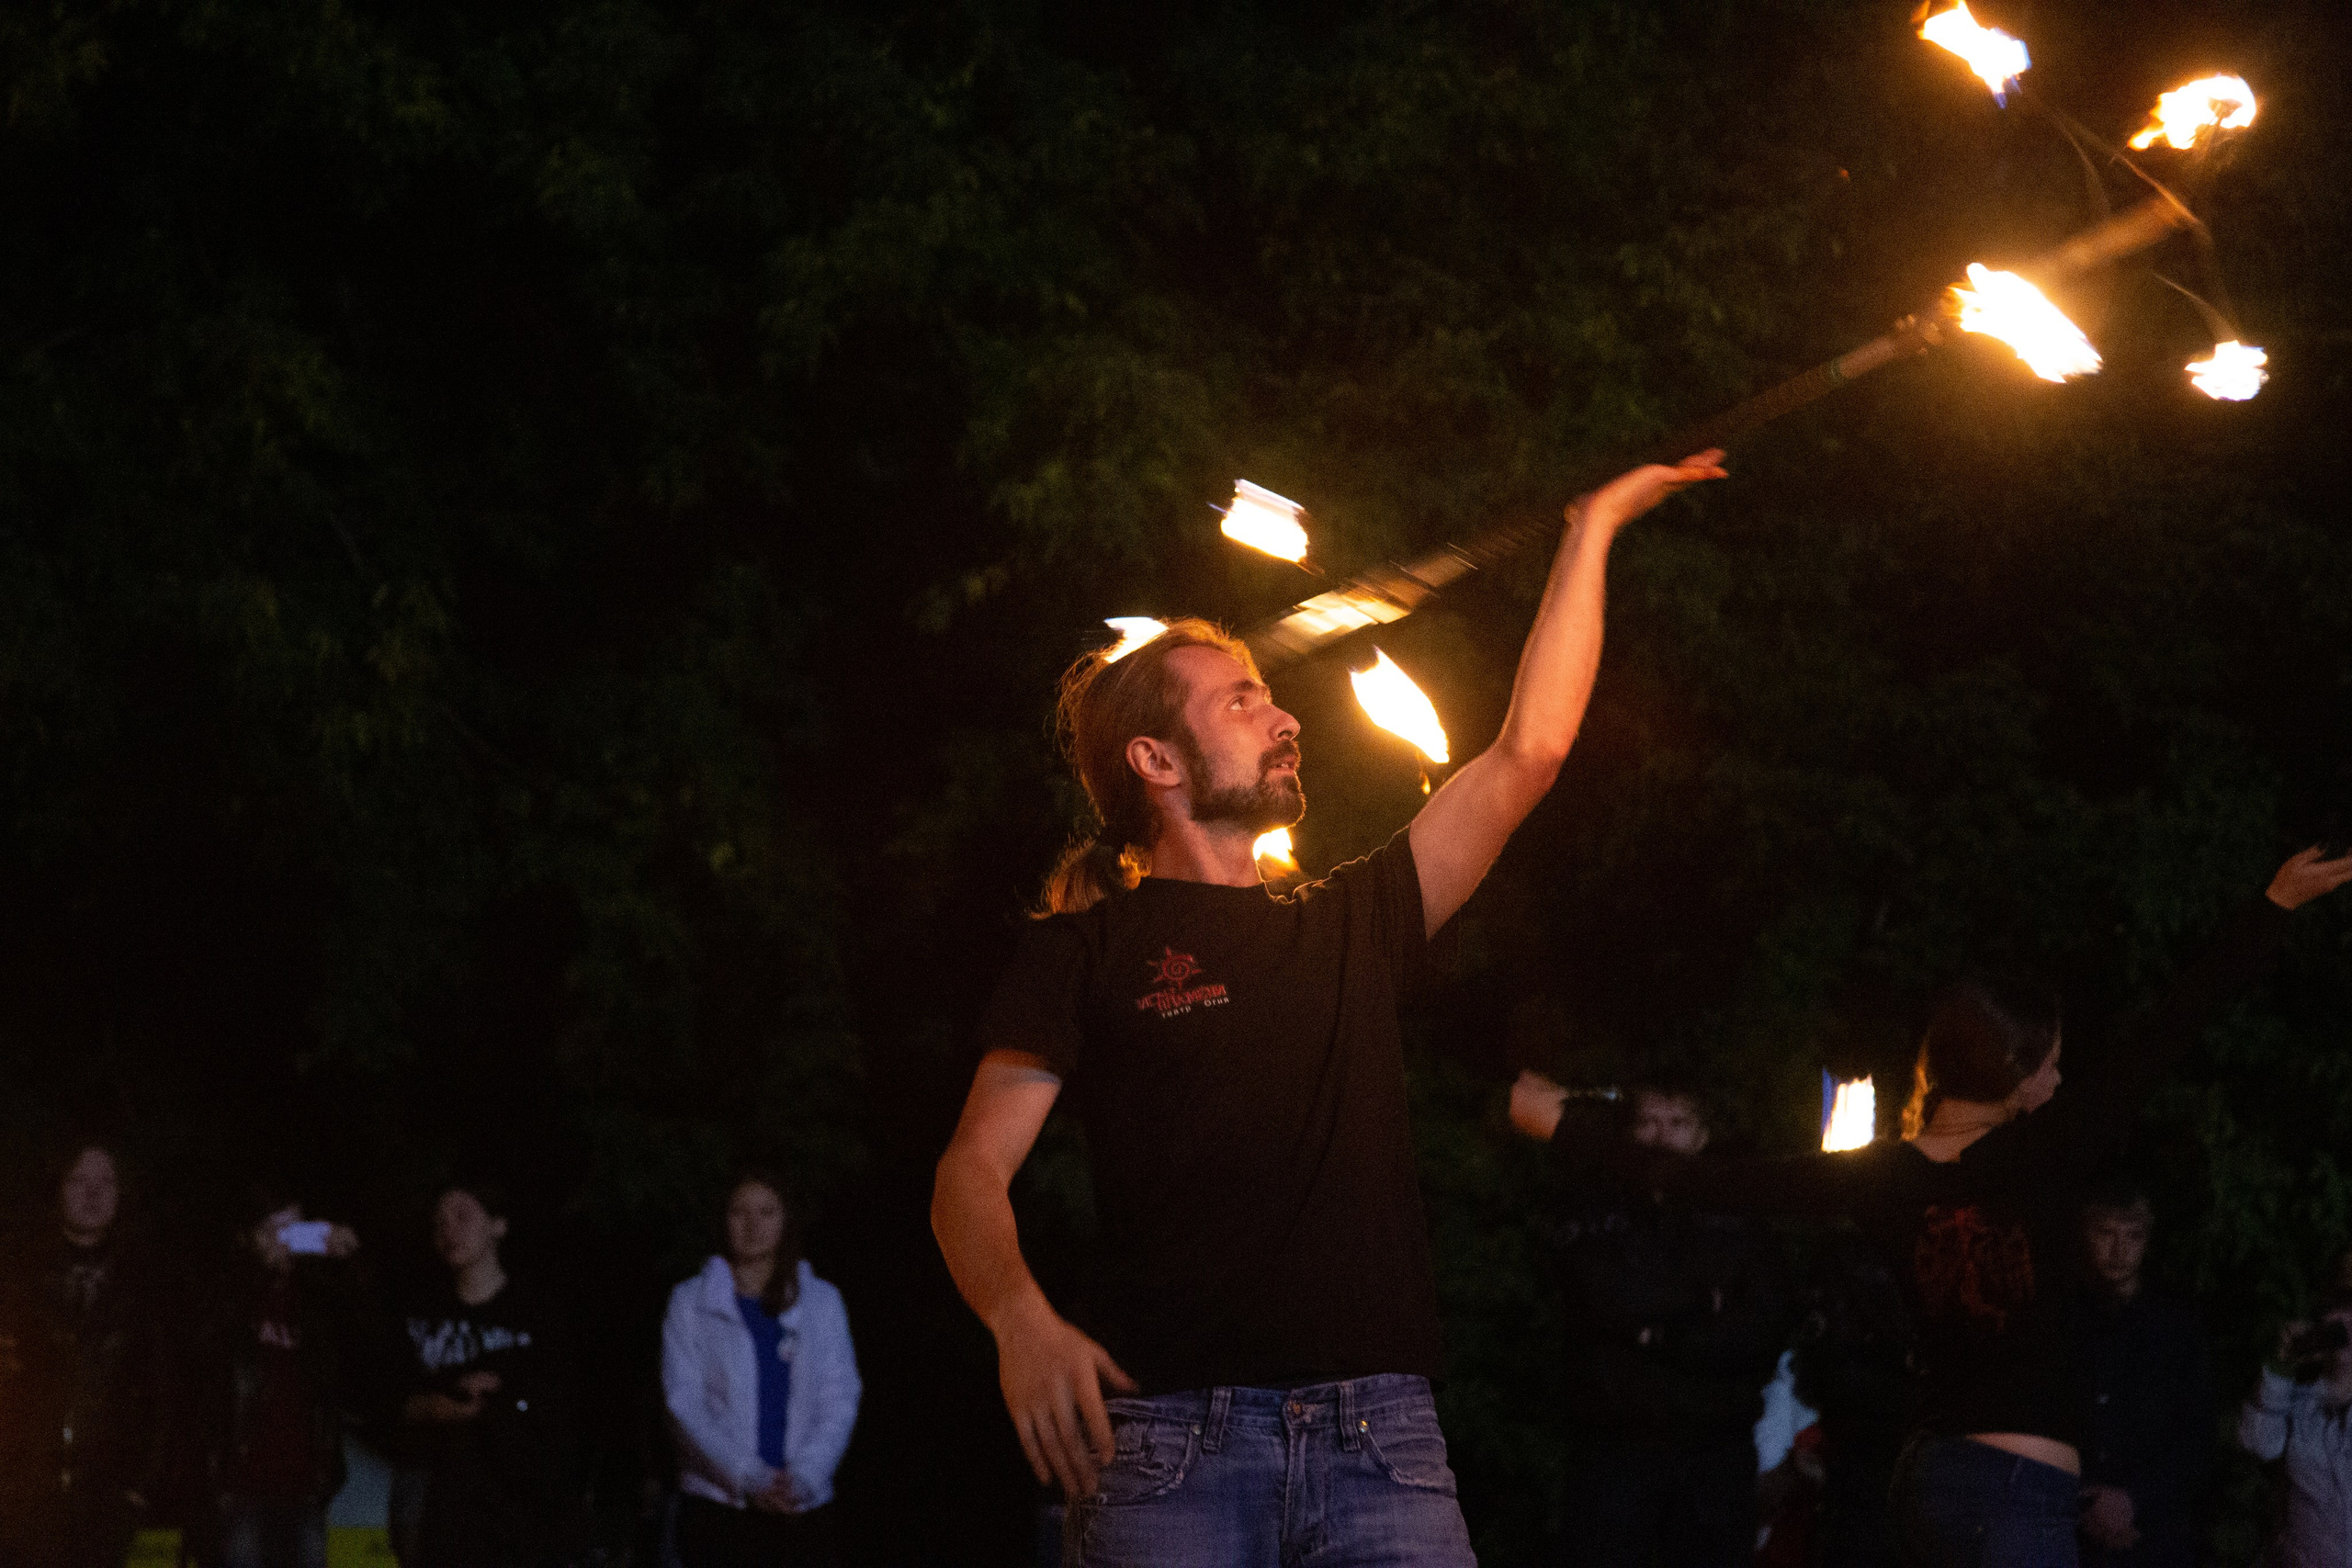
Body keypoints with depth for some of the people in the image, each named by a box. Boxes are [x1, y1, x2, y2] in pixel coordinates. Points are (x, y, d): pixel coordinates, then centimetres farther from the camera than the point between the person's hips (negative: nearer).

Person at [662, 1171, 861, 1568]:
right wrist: (751, 1479, -11)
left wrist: (803, 1477, -10)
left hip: (802, 1509, 2)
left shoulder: (820, 1301, 13)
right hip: (718, 1507, -1)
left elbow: (841, 1401, 6)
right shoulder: (691, 1303, 7)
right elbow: (683, 1404, 0)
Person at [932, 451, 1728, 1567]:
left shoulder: (1352, 923, 21)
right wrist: (1019, 1317, -20)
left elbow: (1528, 751, 22)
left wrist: (1592, 530, 26)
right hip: (1167, 1424, -3)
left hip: (1378, 1432, 3)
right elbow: (973, 1170, 0)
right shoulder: (1086, 950, 9)